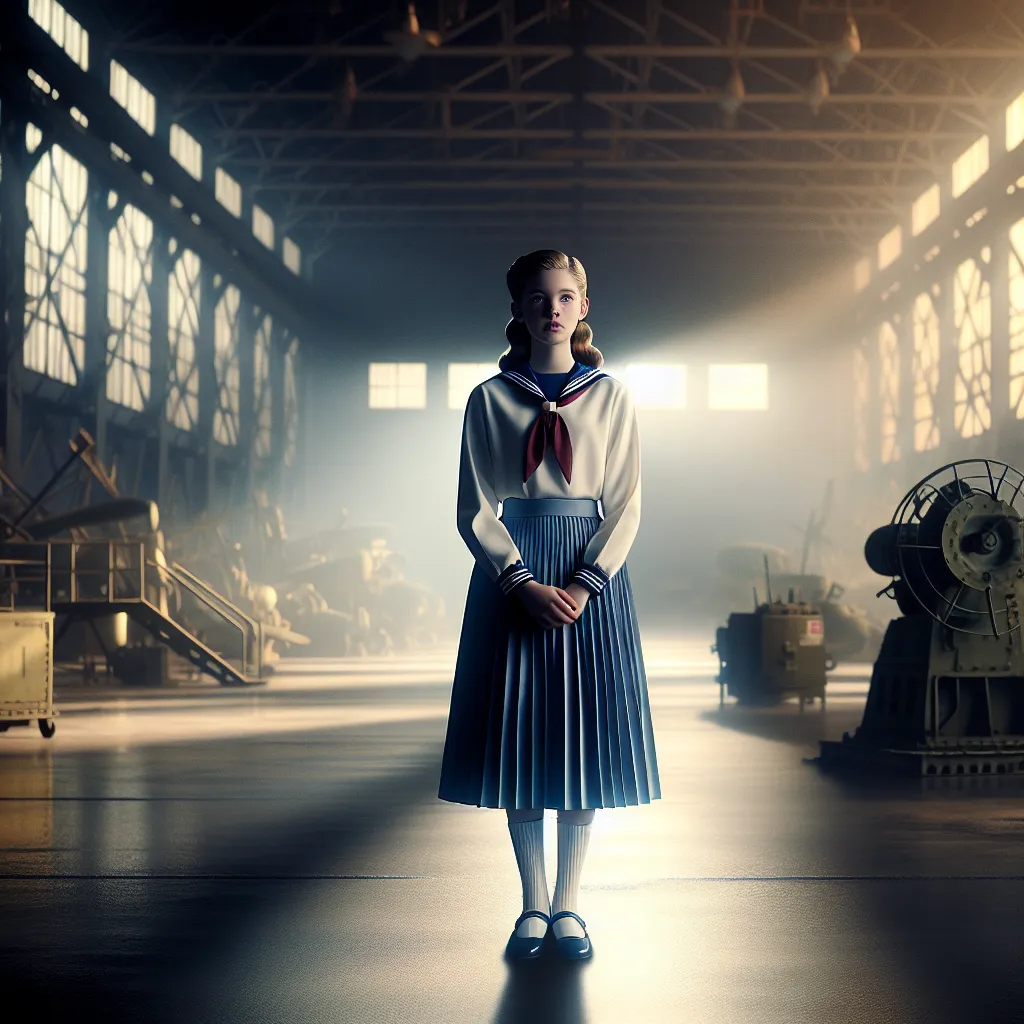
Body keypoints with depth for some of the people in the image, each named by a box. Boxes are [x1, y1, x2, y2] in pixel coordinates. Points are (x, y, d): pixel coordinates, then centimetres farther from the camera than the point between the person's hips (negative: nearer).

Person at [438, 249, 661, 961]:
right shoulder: (490, 400, 4)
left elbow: (627, 506, 1)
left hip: (592, 576, 0)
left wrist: (585, 583, -13)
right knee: (518, 738, 1)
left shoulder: (612, 398, 5)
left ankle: (568, 904, 12)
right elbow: (476, 509, 0)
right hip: (511, 574, 0)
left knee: (584, 736, 1)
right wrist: (523, 583, -14)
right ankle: (533, 905, 12)